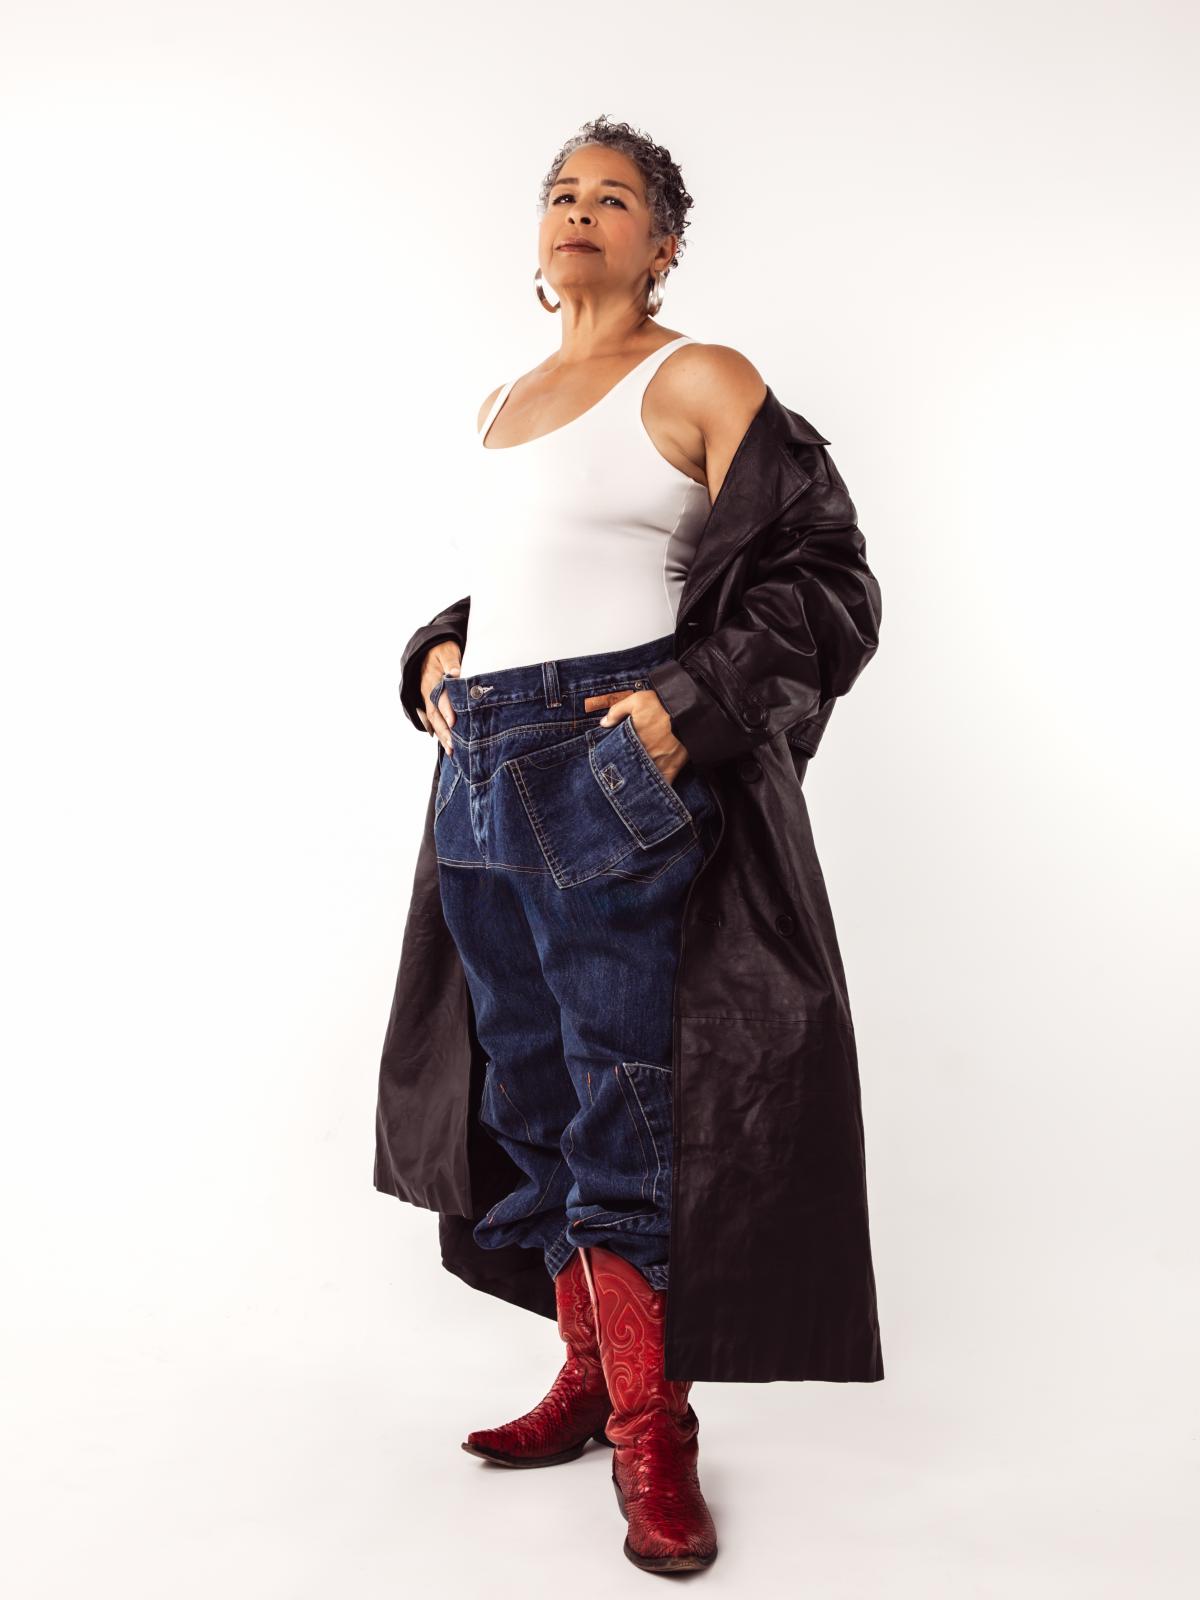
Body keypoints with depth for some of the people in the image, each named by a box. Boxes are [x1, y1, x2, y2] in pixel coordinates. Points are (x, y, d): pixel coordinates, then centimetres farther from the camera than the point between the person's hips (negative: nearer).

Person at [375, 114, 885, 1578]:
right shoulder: (505, 401, 20)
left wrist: (690, 707, -16)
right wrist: (438, 658, 11)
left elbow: (821, 576, -6)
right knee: (529, 1085, 12)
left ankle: (652, 1431, 10)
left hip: (610, 770, -7)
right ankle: (589, 1377, 27)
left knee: (620, 1092, -4)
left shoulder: (697, 381, -1)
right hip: (480, 771, 8)